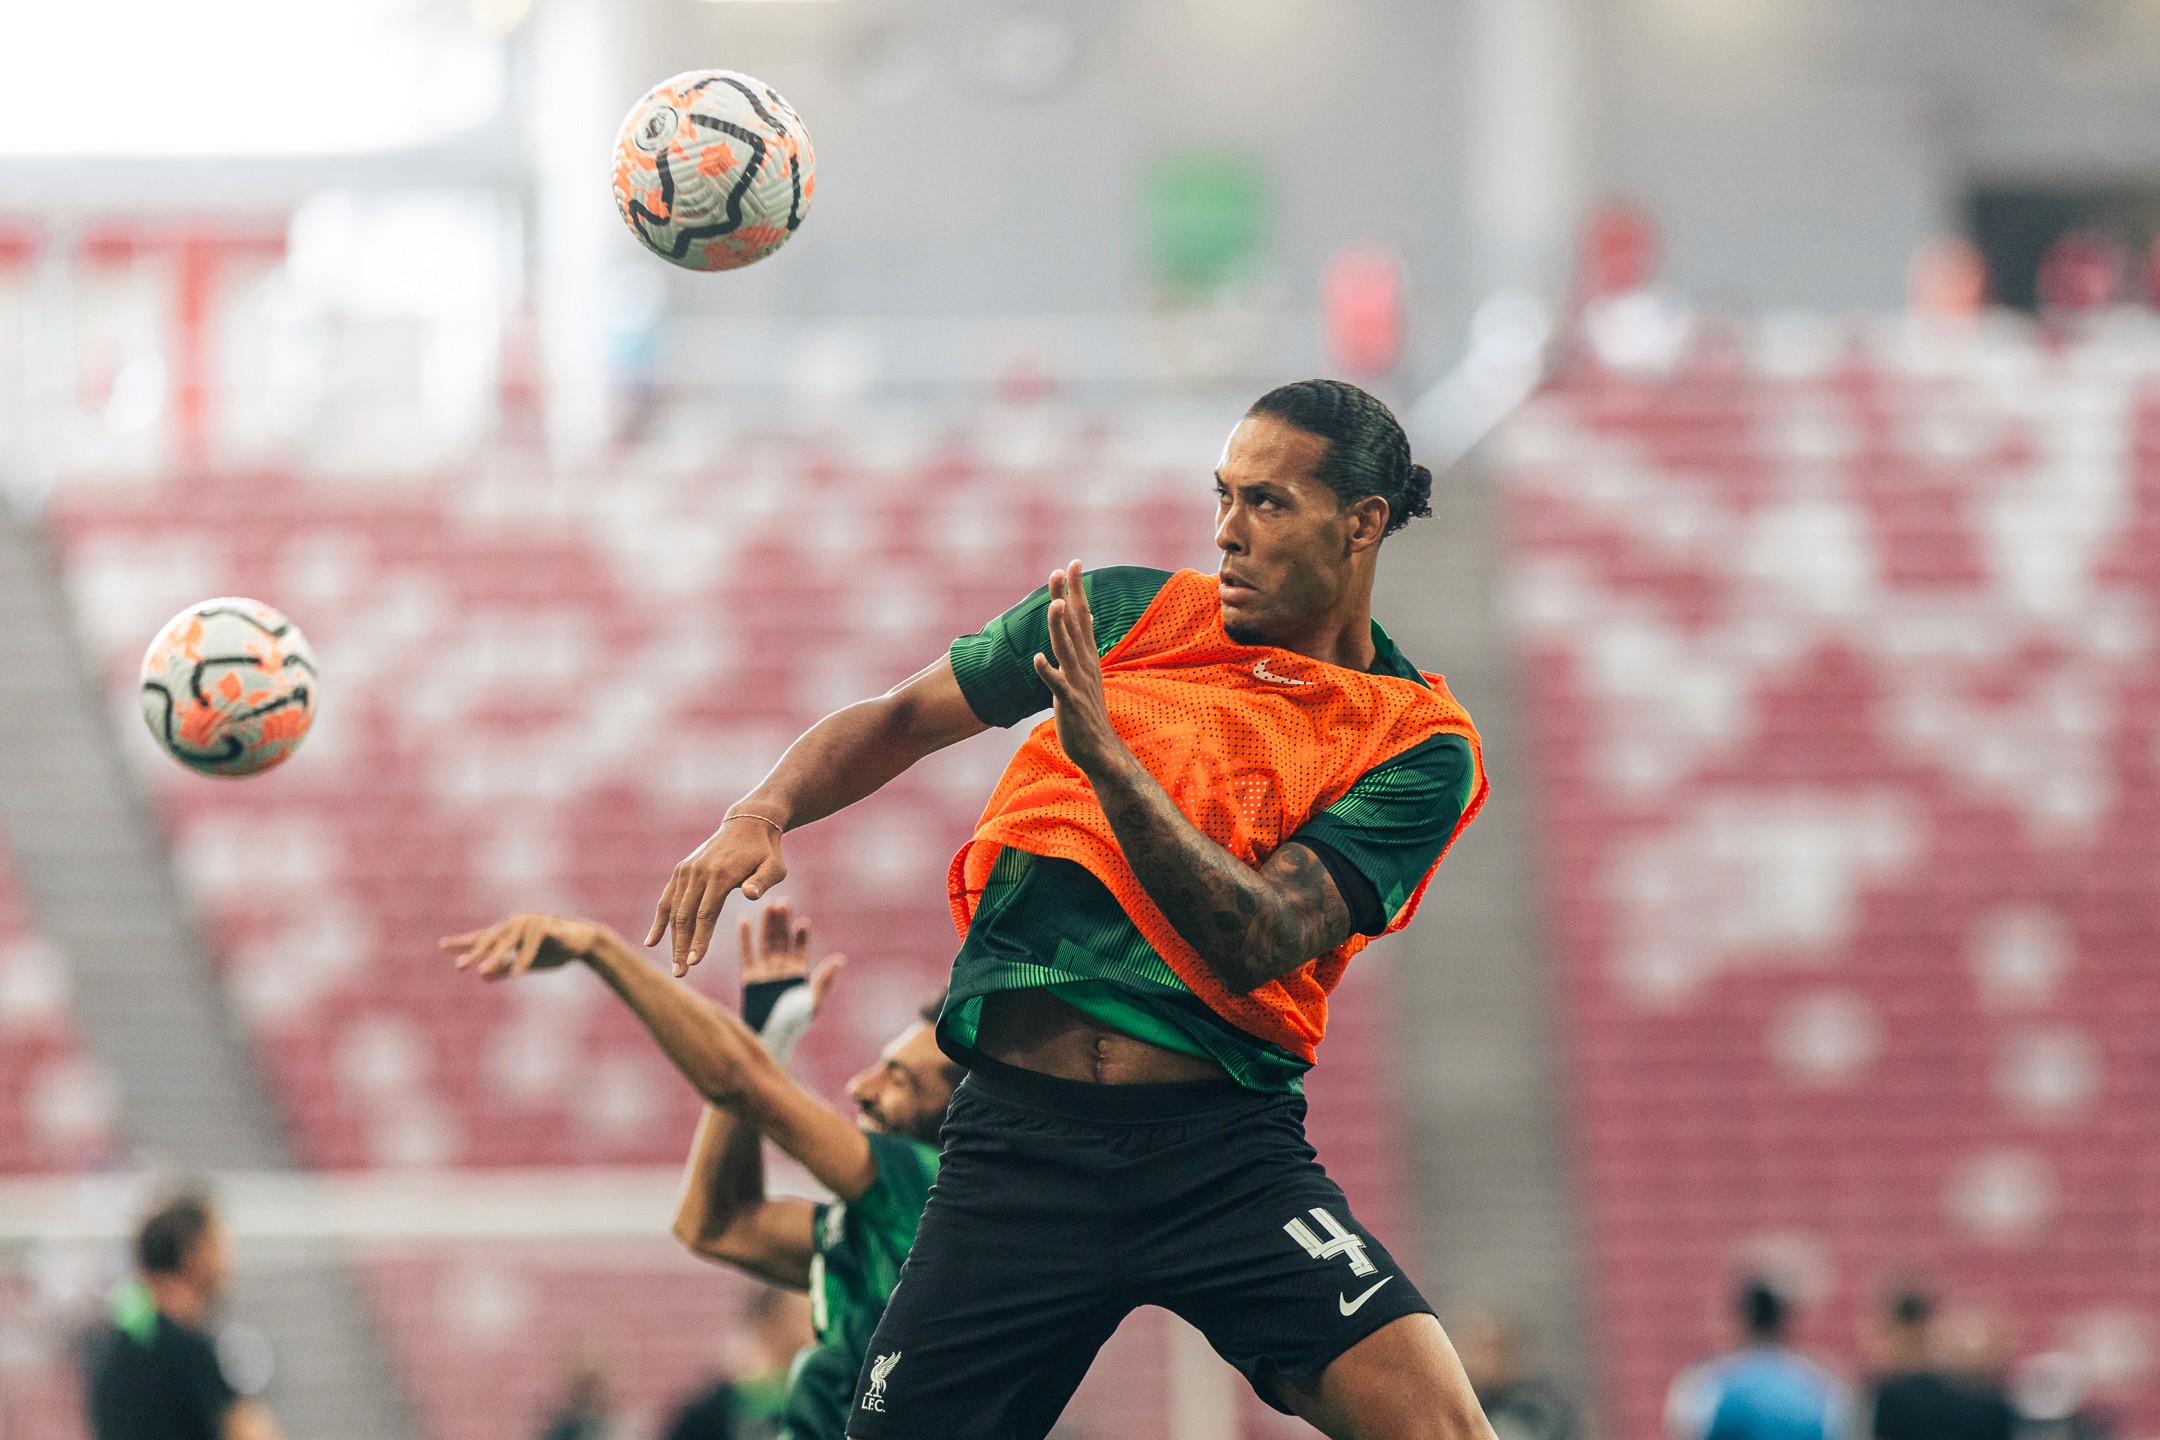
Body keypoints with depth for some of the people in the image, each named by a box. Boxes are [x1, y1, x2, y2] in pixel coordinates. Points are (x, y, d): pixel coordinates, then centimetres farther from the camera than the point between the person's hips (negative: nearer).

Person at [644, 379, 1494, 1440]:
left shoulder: (1419, 744, 0)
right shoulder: (1129, 613, 9)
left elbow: (1253, 942, -13)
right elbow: (898, 720, 19)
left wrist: (1109, 757, -22)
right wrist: (760, 815, 1)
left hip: (1223, 1152, -2)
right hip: (1015, 1141, 2)